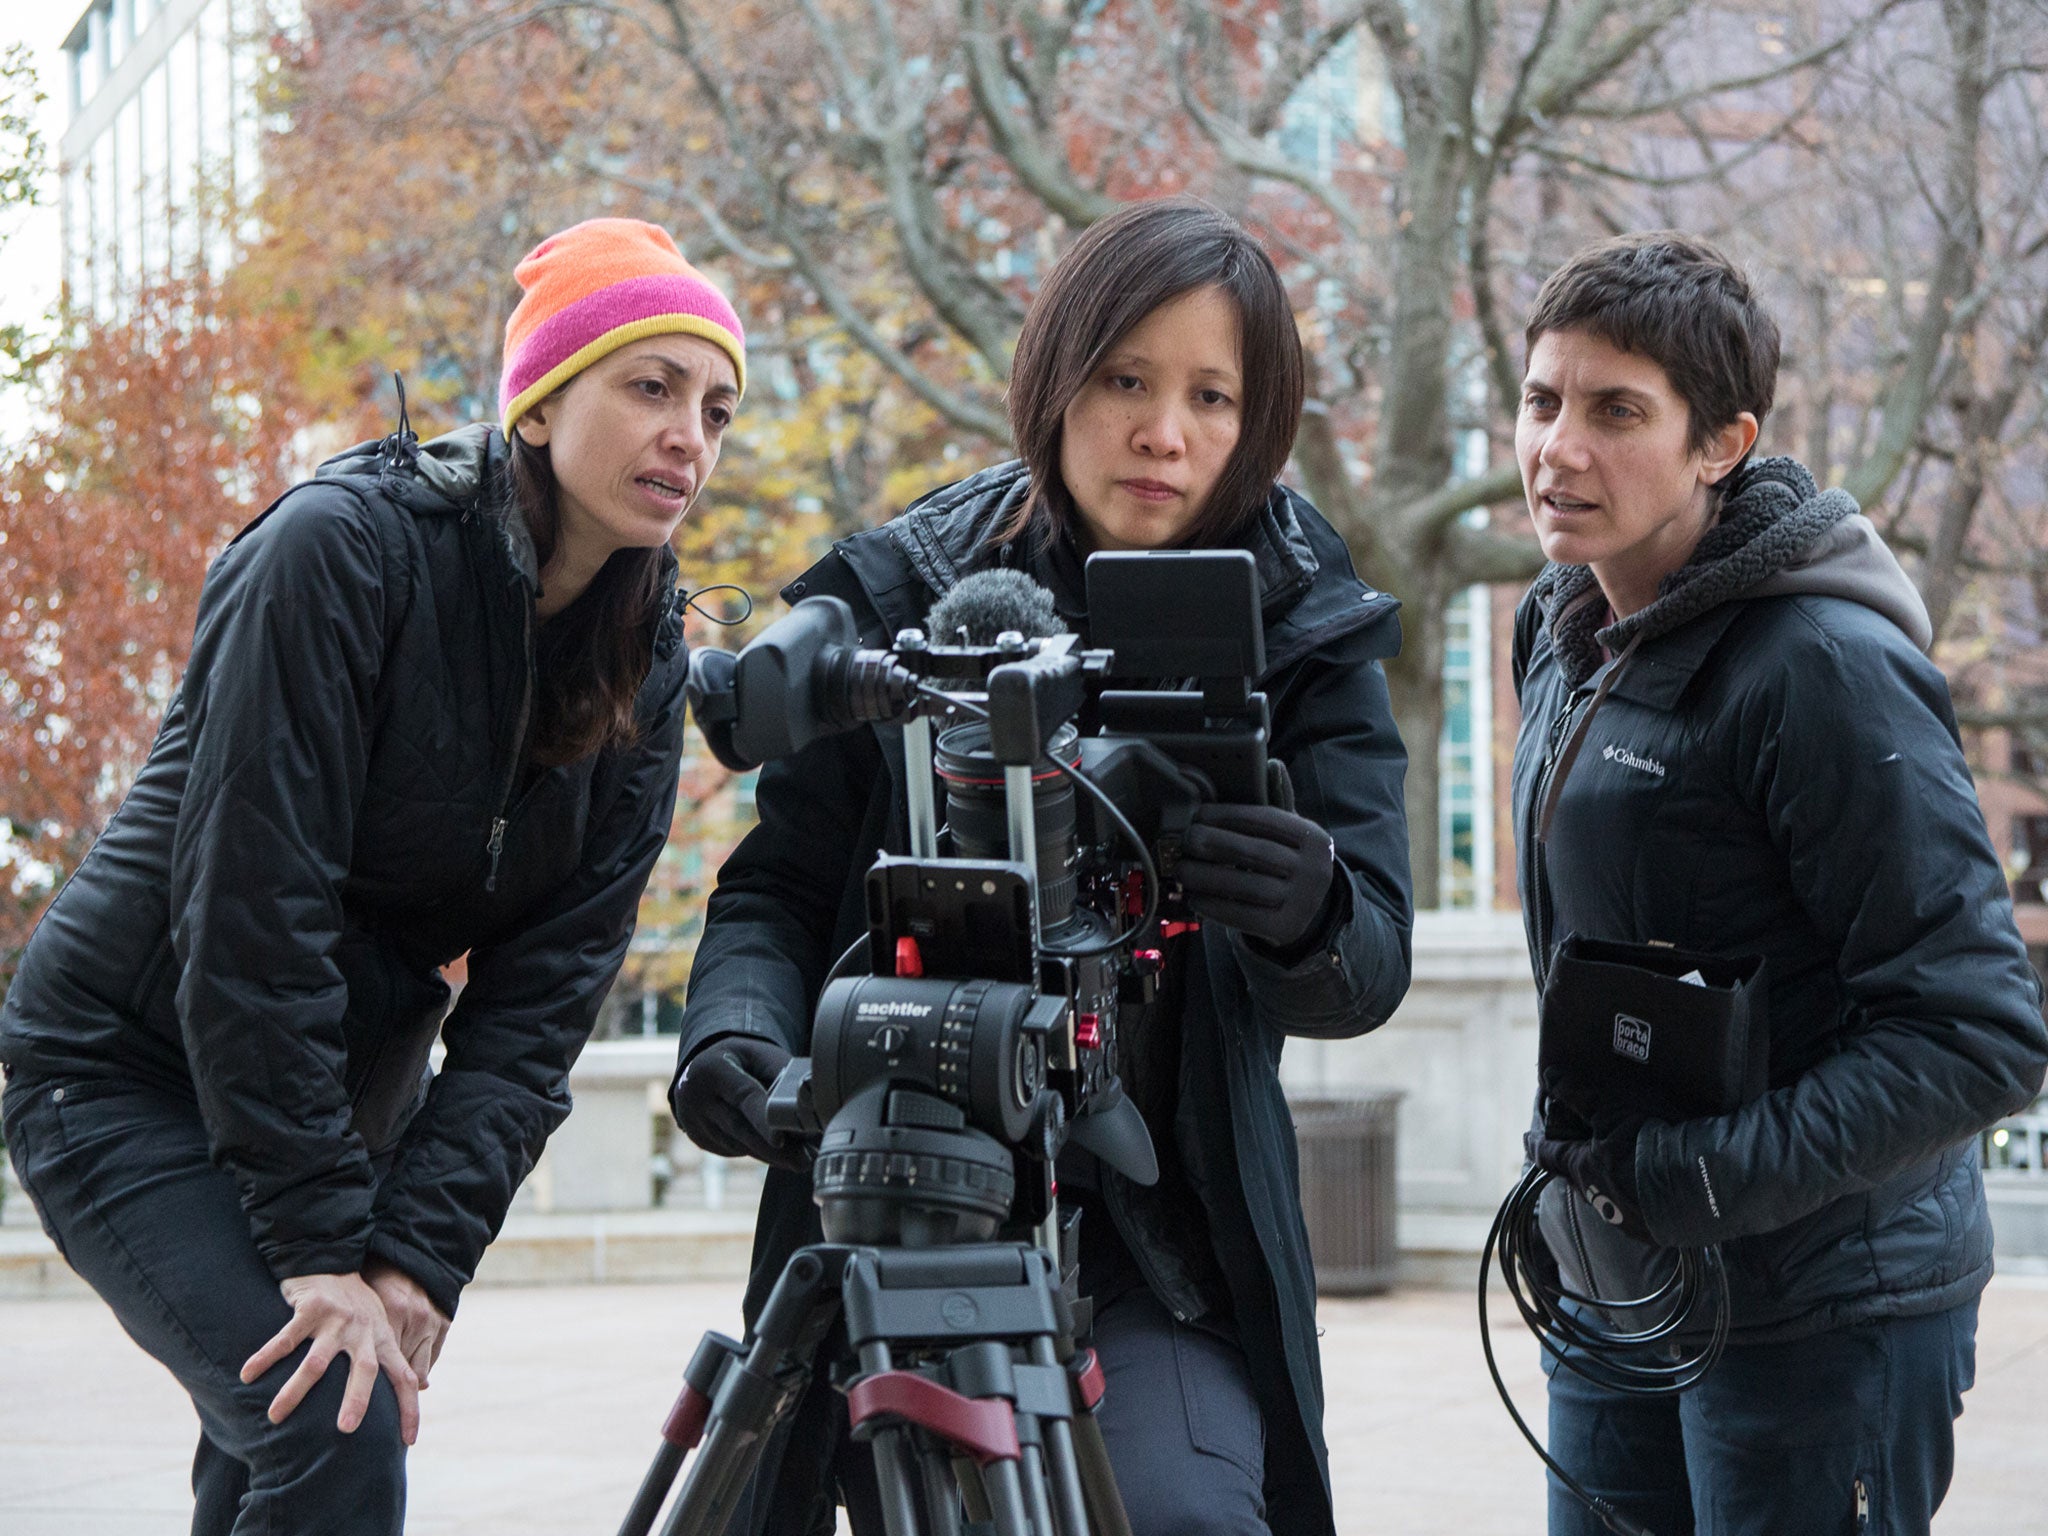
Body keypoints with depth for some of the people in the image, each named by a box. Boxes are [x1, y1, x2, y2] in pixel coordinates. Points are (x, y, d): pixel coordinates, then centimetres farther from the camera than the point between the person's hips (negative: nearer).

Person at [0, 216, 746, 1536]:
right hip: (131, 1072, -6)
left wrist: (420, 1252, -19)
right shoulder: (349, 548, -21)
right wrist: (323, 1247, -25)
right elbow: (251, 905, -24)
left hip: (347, 1095, 6)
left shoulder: (648, 663, -2)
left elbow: (545, 995, -7)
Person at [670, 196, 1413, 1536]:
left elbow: (1374, 969, -7)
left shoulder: (1309, 637, 1)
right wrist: (735, 1026, -19)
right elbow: (778, 887, 3)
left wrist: (1309, 920, -31)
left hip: (1164, 1251, -1)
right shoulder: (898, 598, 1)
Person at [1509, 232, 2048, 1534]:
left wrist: (1696, 1179, -23)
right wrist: (1581, 1161, 12)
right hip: (1612, 1297, 8)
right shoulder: (1569, 640, 7)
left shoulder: (1827, 668, -20)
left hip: (1821, 1322, -8)